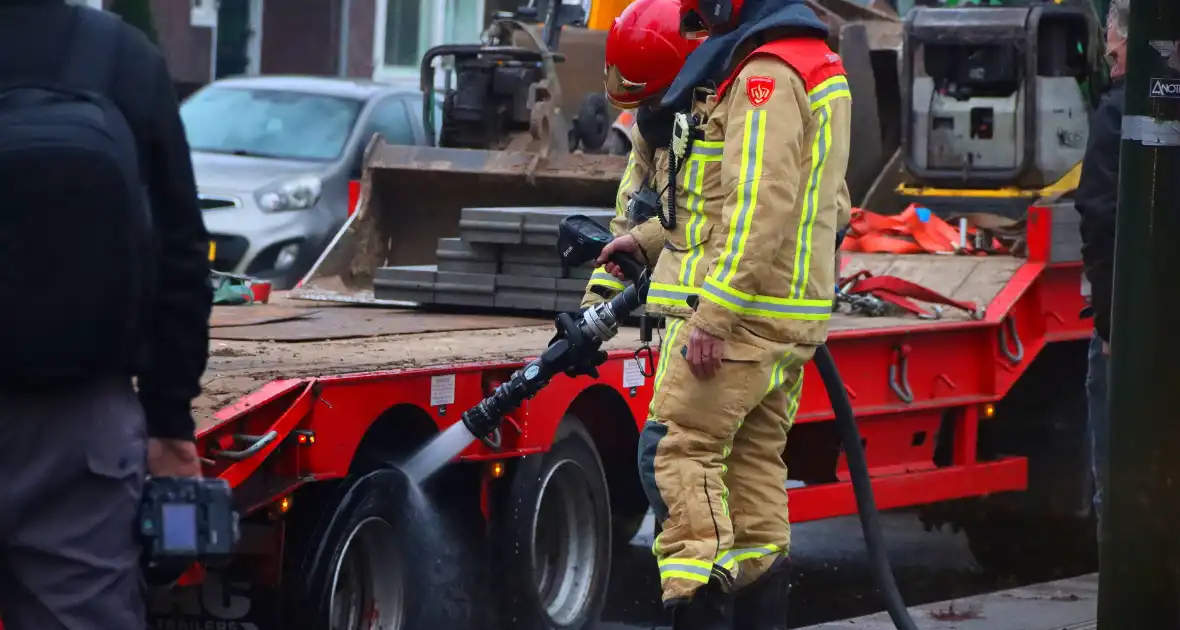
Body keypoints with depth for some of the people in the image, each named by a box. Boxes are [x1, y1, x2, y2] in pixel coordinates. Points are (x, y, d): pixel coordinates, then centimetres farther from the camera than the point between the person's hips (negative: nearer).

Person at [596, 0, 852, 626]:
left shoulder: (767, 74, -15)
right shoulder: (816, 65, 18)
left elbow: (761, 208, -24)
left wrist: (712, 315, -25)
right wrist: (650, 240, 26)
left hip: (740, 311, -10)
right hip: (787, 319, 10)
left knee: (678, 451, -10)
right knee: (754, 463, 11)